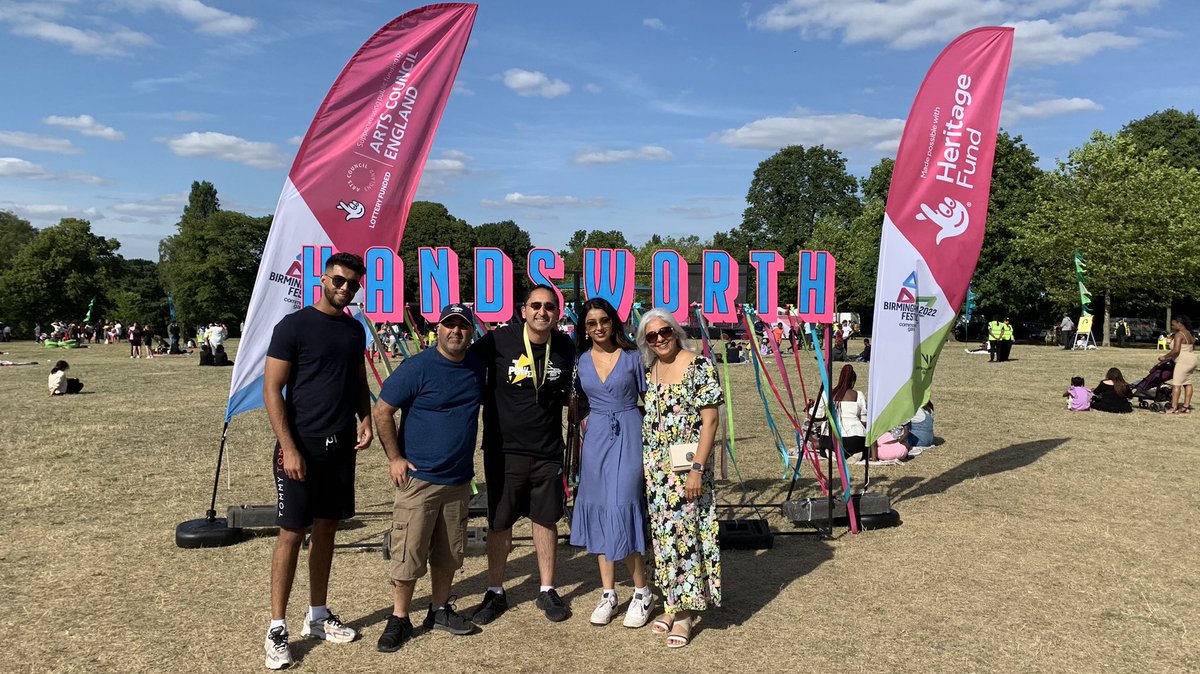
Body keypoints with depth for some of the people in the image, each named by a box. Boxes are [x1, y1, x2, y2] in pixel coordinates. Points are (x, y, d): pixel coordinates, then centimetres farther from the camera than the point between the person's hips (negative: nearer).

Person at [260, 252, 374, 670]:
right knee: (291, 534, -1)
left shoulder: (355, 330, 10)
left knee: (326, 530, 13)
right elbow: (272, 389, -11)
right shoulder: (294, 326, -9)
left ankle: (318, 617, 26)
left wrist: (365, 419, 2)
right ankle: (277, 629, 10)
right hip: (302, 447, -6)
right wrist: (289, 448, -16)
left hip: (341, 447, 6)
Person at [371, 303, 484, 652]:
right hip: (419, 478, -5)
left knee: (449, 552, 15)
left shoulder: (478, 367, 5)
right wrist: (394, 458, -10)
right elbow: (382, 412, -9)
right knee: (408, 554, -1)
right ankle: (399, 620, 14)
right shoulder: (417, 368, -12)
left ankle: (440, 610, 30)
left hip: (459, 479, 6)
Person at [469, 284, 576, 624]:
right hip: (504, 449, -2)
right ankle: (495, 593, 25)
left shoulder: (566, 348, 0)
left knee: (546, 519, 12)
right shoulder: (499, 340, -11)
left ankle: (547, 590, 27)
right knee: (500, 523, 9)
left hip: (548, 452, 2)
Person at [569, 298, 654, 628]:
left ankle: (642, 593, 8)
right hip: (595, 438, 4)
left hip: (628, 436, -3)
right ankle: (608, 593, 19)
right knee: (598, 512, 6)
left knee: (622, 509, -9)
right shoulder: (580, 360, 6)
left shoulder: (632, 356, -2)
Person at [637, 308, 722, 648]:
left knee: (685, 532, -2)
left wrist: (697, 468, -18)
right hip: (655, 467, 6)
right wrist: (646, 465, 10)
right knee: (663, 533, 11)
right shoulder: (649, 370, 8)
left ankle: (684, 613, 8)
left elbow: (710, 419, -13)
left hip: (687, 466, -6)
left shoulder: (699, 366, -10)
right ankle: (671, 603, 24)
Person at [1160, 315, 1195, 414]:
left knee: (1176, 384, -12)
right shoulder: (1190, 334, 16)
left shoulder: (1179, 335, -14)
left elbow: (1176, 350, -23)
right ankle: (1186, 406, 11)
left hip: (1183, 361, -11)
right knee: (1187, 383, 10)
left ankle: (1173, 407, -16)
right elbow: (1193, 348, 22)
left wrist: (1165, 357, -14)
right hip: (1192, 360, 11)